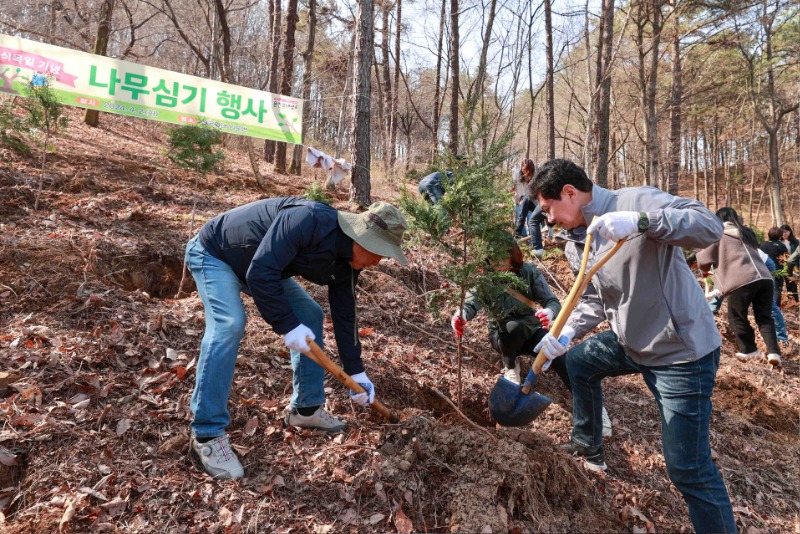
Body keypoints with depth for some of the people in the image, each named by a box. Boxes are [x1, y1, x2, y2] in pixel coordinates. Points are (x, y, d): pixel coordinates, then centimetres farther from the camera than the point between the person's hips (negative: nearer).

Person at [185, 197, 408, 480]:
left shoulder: (346, 264, -10)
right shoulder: (309, 221, -37)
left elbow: (344, 315, -1)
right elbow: (260, 272, -38)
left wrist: (355, 371, 2)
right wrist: (288, 326, -33)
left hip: (262, 267, 8)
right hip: (213, 253, -8)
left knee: (310, 315, 3)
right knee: (229, 323, -29)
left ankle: (306, 408, 15)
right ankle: (207, 435, -17)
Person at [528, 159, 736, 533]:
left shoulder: (636, 200, -18)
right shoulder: (591, 237, 7)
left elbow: (709, 226, -30)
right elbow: (594, 301, 11)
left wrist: (640, 221, -43)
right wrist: (566, 334, -6)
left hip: (682, 353, -9)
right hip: (632, 343, 9)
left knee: (688, 469, -5)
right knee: (578, 360, 24)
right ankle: (589, 446, 40)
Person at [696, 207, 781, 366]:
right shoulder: (747, 232, 28)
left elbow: (703, 261, 10)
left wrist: (706, 270, 33)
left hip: (742, 281, -6)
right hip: (765, 278, 6)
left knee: (736, 317, 12)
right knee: (764, 317, 15)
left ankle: (749, 349, 21)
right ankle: (773, 352, 3)